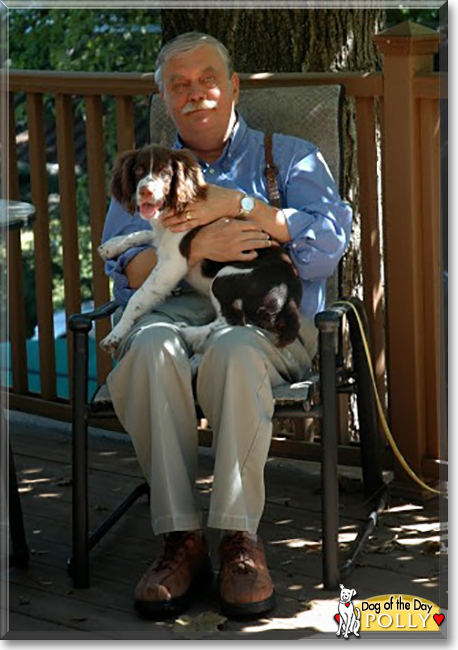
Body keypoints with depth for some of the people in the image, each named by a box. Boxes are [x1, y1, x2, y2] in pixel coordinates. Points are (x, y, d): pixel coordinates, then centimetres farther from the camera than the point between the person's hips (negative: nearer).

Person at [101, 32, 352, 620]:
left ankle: (240, 538, -36)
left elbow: (330, 242, 1)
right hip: (175, 309, 2)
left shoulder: (289, 157, 20)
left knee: (234, 348, -39)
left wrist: (239, 205, -10)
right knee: (151, 349, -36)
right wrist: (195, 248, -12)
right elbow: (125, 270, 7)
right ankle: (180, 538, -33)